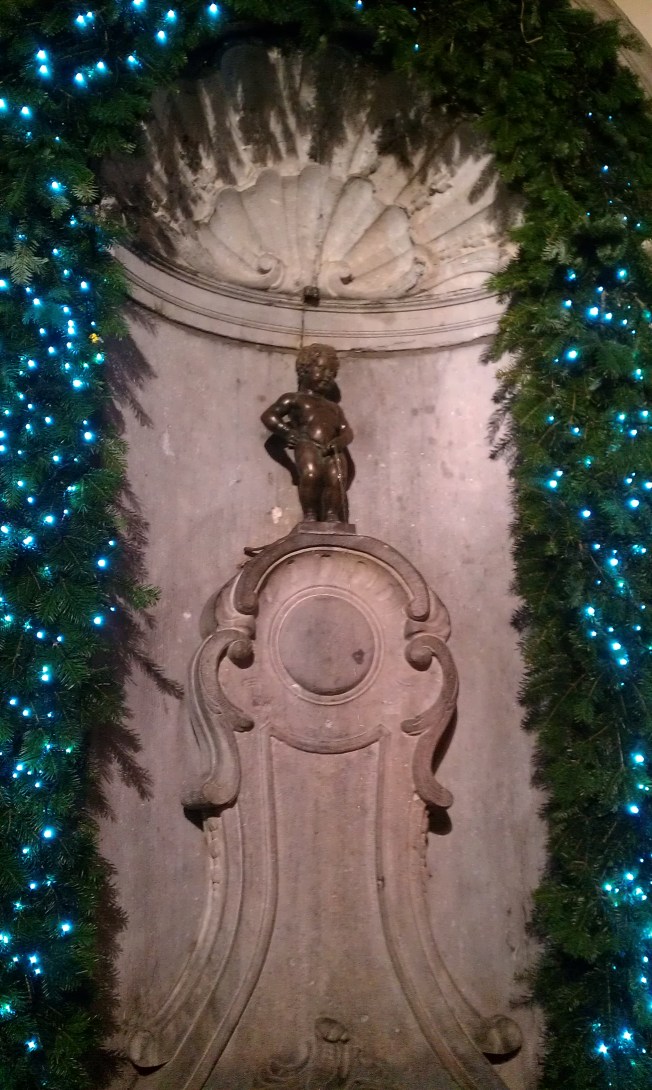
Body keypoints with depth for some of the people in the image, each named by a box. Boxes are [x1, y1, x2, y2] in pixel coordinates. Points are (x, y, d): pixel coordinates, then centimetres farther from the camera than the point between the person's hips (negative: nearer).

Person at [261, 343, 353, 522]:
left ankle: (332, 516, -25)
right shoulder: (295, 399, 22)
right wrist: (289, 433, -5)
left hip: (331, 450, 4)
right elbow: (268, 416, 10)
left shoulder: (333, 407, 37)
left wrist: (340, 441, -1)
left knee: (336, 478, -29)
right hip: (307, 446, -4)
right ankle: (310, 515, -27)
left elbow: (346, 430, 24)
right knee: (311, 473, -35)